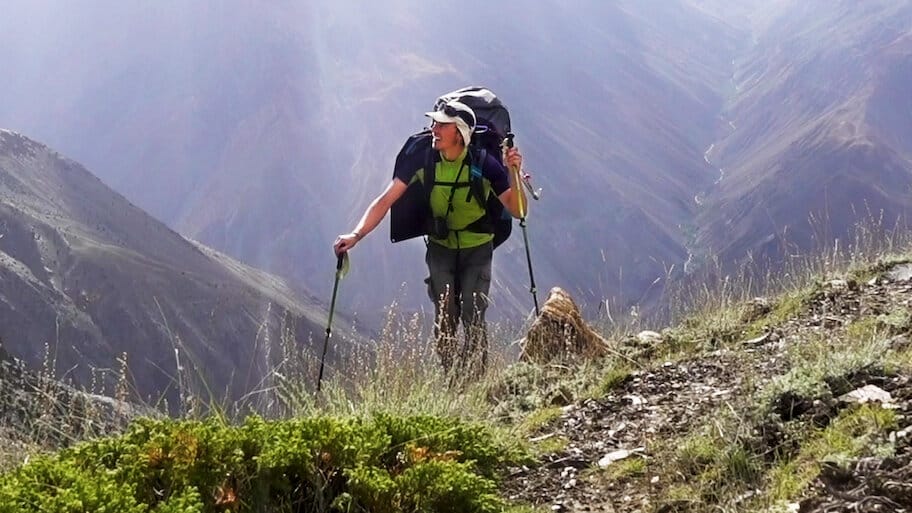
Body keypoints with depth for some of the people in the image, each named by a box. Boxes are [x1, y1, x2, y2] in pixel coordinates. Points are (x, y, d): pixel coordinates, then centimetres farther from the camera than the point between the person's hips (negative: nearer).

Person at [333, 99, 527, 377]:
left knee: (473, 317, -10)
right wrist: (356, 234, -26)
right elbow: (385, 200, -16)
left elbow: (517, 211, -21)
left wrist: (514, 174, -38)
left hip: (477, 248, -2)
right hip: (440, 247, 2)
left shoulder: (483, 164, -21)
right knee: (444, 317, -1)